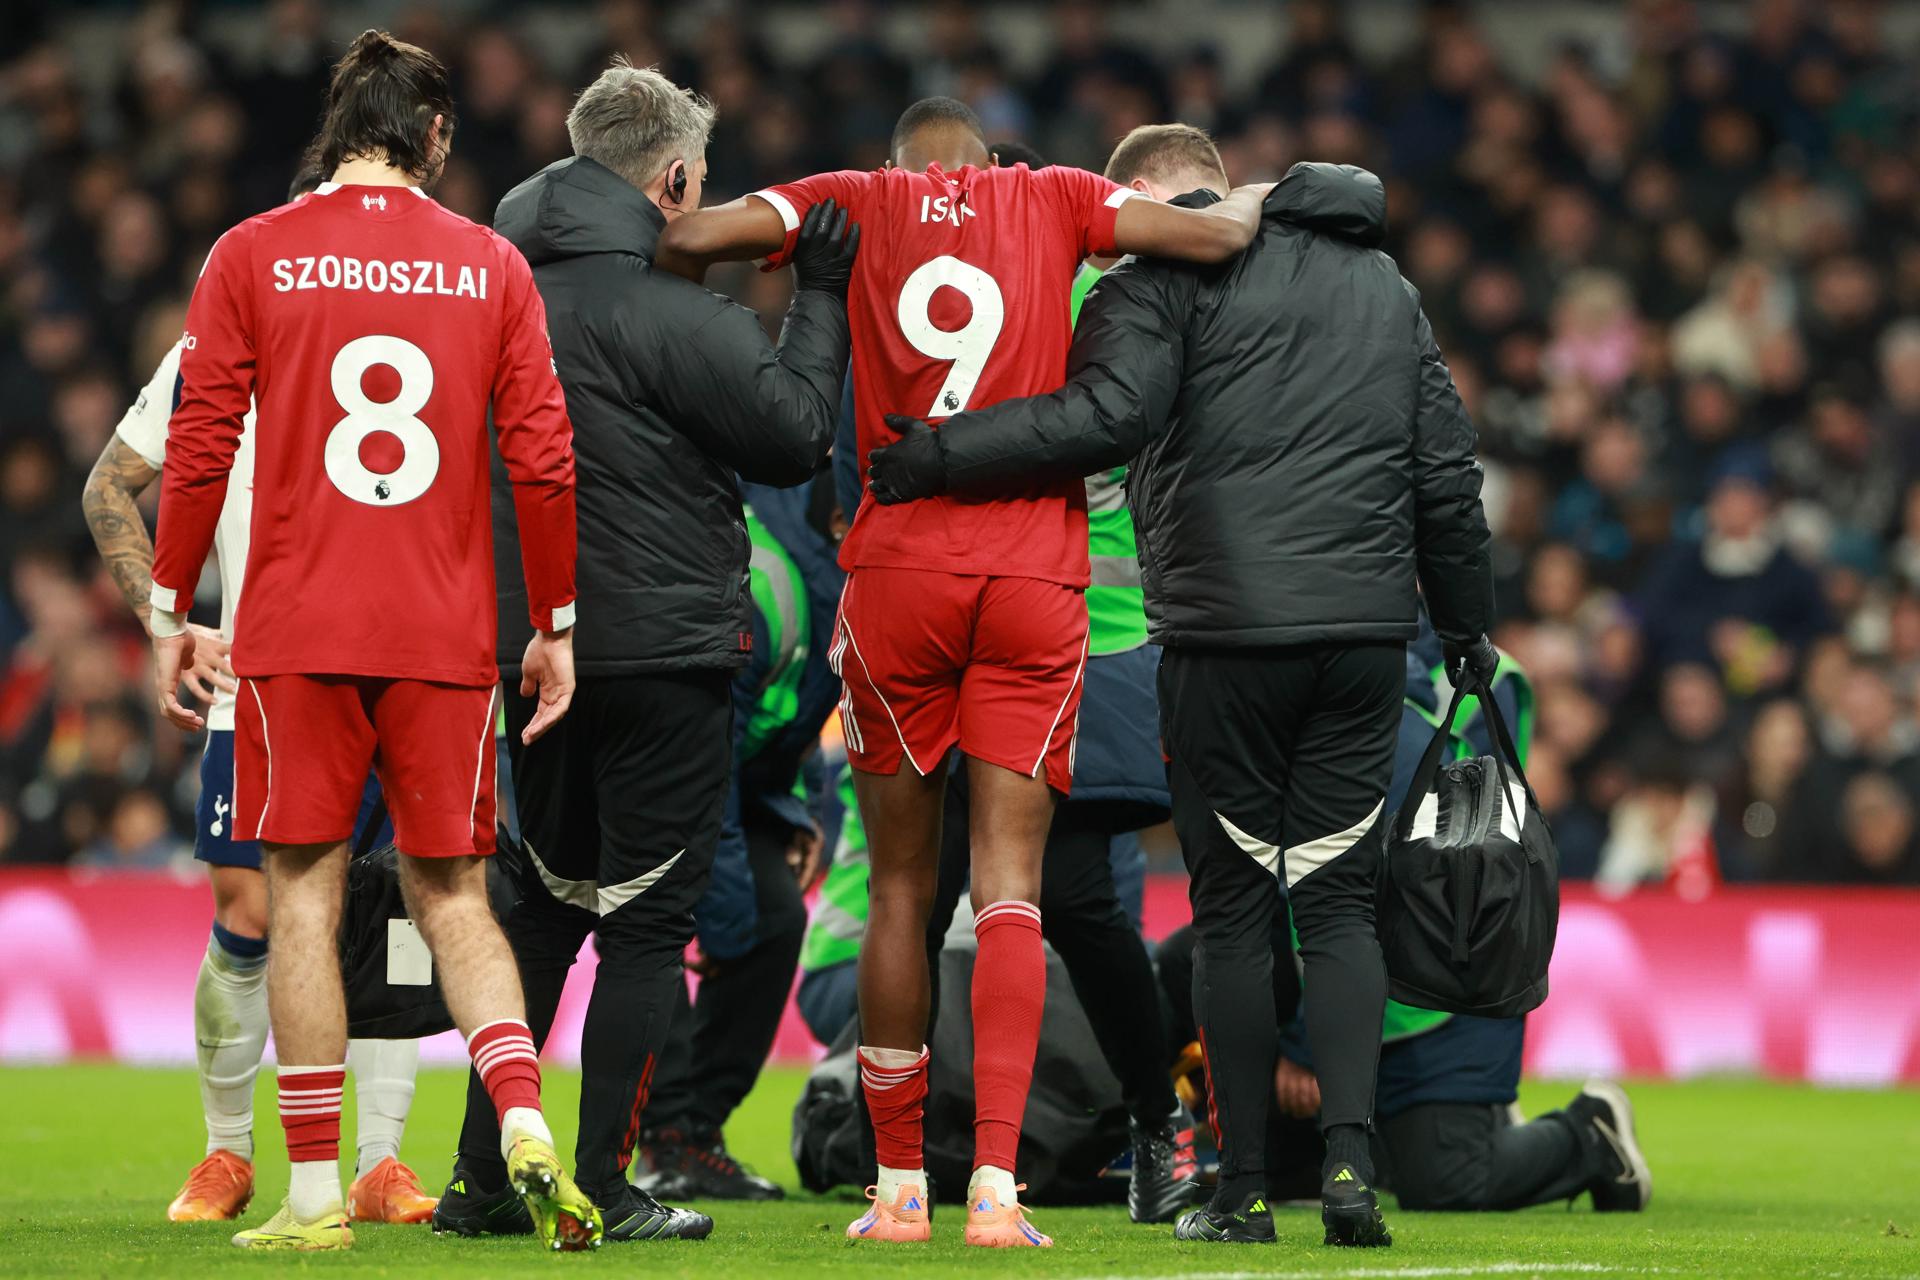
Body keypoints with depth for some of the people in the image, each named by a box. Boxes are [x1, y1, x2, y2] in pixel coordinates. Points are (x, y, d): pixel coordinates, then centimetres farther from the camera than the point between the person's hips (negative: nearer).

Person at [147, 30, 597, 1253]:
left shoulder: (253, 256, 1)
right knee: (454, 899, 9)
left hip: (297, 634, -1)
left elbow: (199, 450, -1)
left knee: (306, 897, 4)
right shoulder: (491, 267, 5)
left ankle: (316, 1195, 2)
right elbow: (545, 461, 3)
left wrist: (171, 613, 7)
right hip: (445, 638, 1)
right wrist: (556, 628, 12)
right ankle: (525, 1127, -12)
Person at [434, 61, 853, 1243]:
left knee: (551, 904, 18)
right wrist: (820, 300, 0)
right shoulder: (670, 315, -17)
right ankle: (603, 1189, 0)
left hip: (533, 645, 7)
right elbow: (795, 436, -9)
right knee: (646, 921, 1)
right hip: (661, 648, -7)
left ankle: (484, 1175, 17)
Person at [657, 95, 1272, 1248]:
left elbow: (691, 240, -5)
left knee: (901, 887, 10)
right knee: (1011, 883, -2)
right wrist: (1255, 202, 20)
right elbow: (1212, 236, -1)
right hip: (1037, 578, 0)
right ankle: (997, 1184, -16)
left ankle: (900, 1185, 13)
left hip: (898, 569, 0)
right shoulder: (1053, 200, 9)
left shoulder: (854, 203, 8)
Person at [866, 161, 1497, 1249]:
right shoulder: (1389, 290, 18)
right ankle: (1351, 1155, -10)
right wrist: (1468, 627, 30)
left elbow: (1110, 416, -19)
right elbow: (1448, 476, 20)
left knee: (1234, 910, 3)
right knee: (1339, 903, 8)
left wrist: (939, 456, -15)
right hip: (1367, 633, 4)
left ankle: (1243, 1191, 4)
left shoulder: (1173, 276, -3)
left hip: (1226, 631, -4)